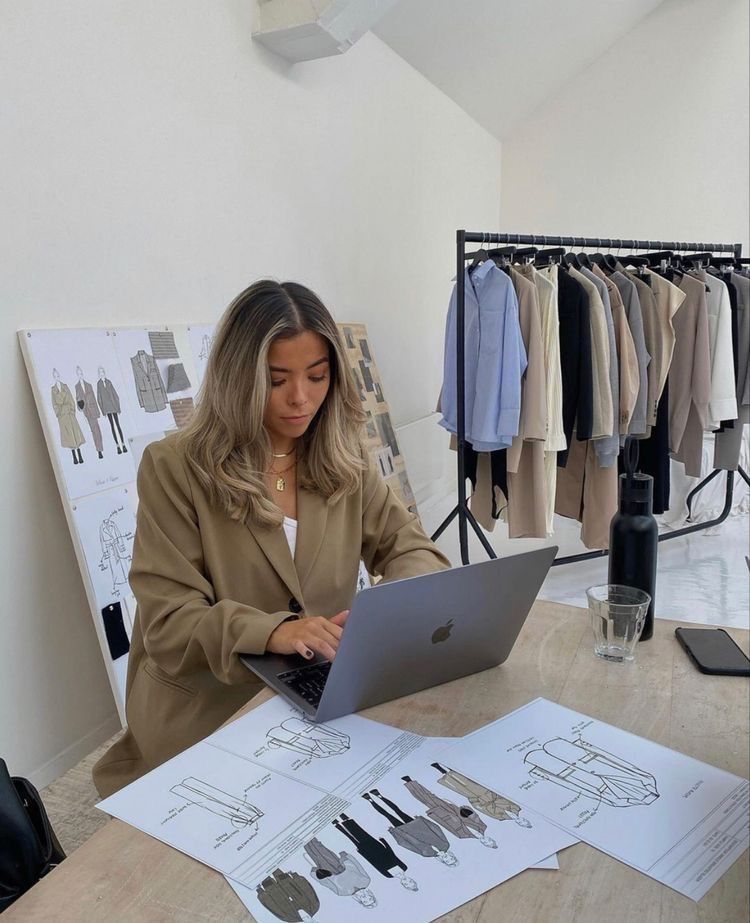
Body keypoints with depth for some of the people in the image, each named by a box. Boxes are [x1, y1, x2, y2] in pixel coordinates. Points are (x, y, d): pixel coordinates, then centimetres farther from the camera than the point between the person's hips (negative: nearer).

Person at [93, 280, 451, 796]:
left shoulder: (344, 458, 3)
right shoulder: (174, 468, -10)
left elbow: (406, 544, 5)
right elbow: (168, 622, -13)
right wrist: (271, 631, -32)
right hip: (207, 713, -3)